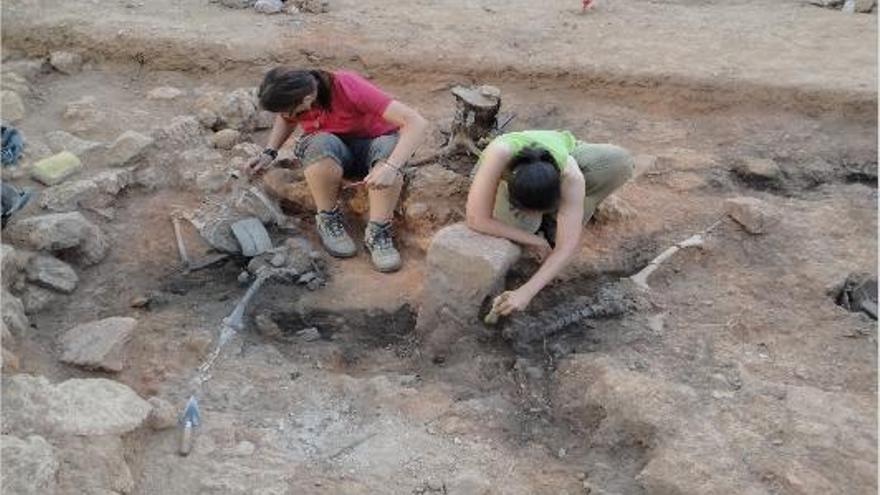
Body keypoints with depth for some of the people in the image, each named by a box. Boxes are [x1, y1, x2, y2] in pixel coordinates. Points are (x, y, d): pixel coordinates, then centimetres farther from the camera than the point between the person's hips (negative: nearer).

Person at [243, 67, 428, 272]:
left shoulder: (349, 87, -31)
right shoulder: (290, 97, -16)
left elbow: (417, 123, -35)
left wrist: (391, 167, -48)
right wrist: (269, 153, -7)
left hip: (372, 142, -2)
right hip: (329, 146, 3)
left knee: (389, 149, -38)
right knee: (322, 145, -35)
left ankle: (377, 232, -23)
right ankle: (328, 218, -12)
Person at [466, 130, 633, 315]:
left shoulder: (571, 175, -41)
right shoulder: (498, 154, -46)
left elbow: (567, 246, -39)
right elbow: (477, 220, -44)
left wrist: (527, 291, -51)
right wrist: (534, 241, -33)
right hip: (505, 174, -1)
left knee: (620, 162, -25)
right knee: (523, 223, -35)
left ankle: (552, 225, -8)